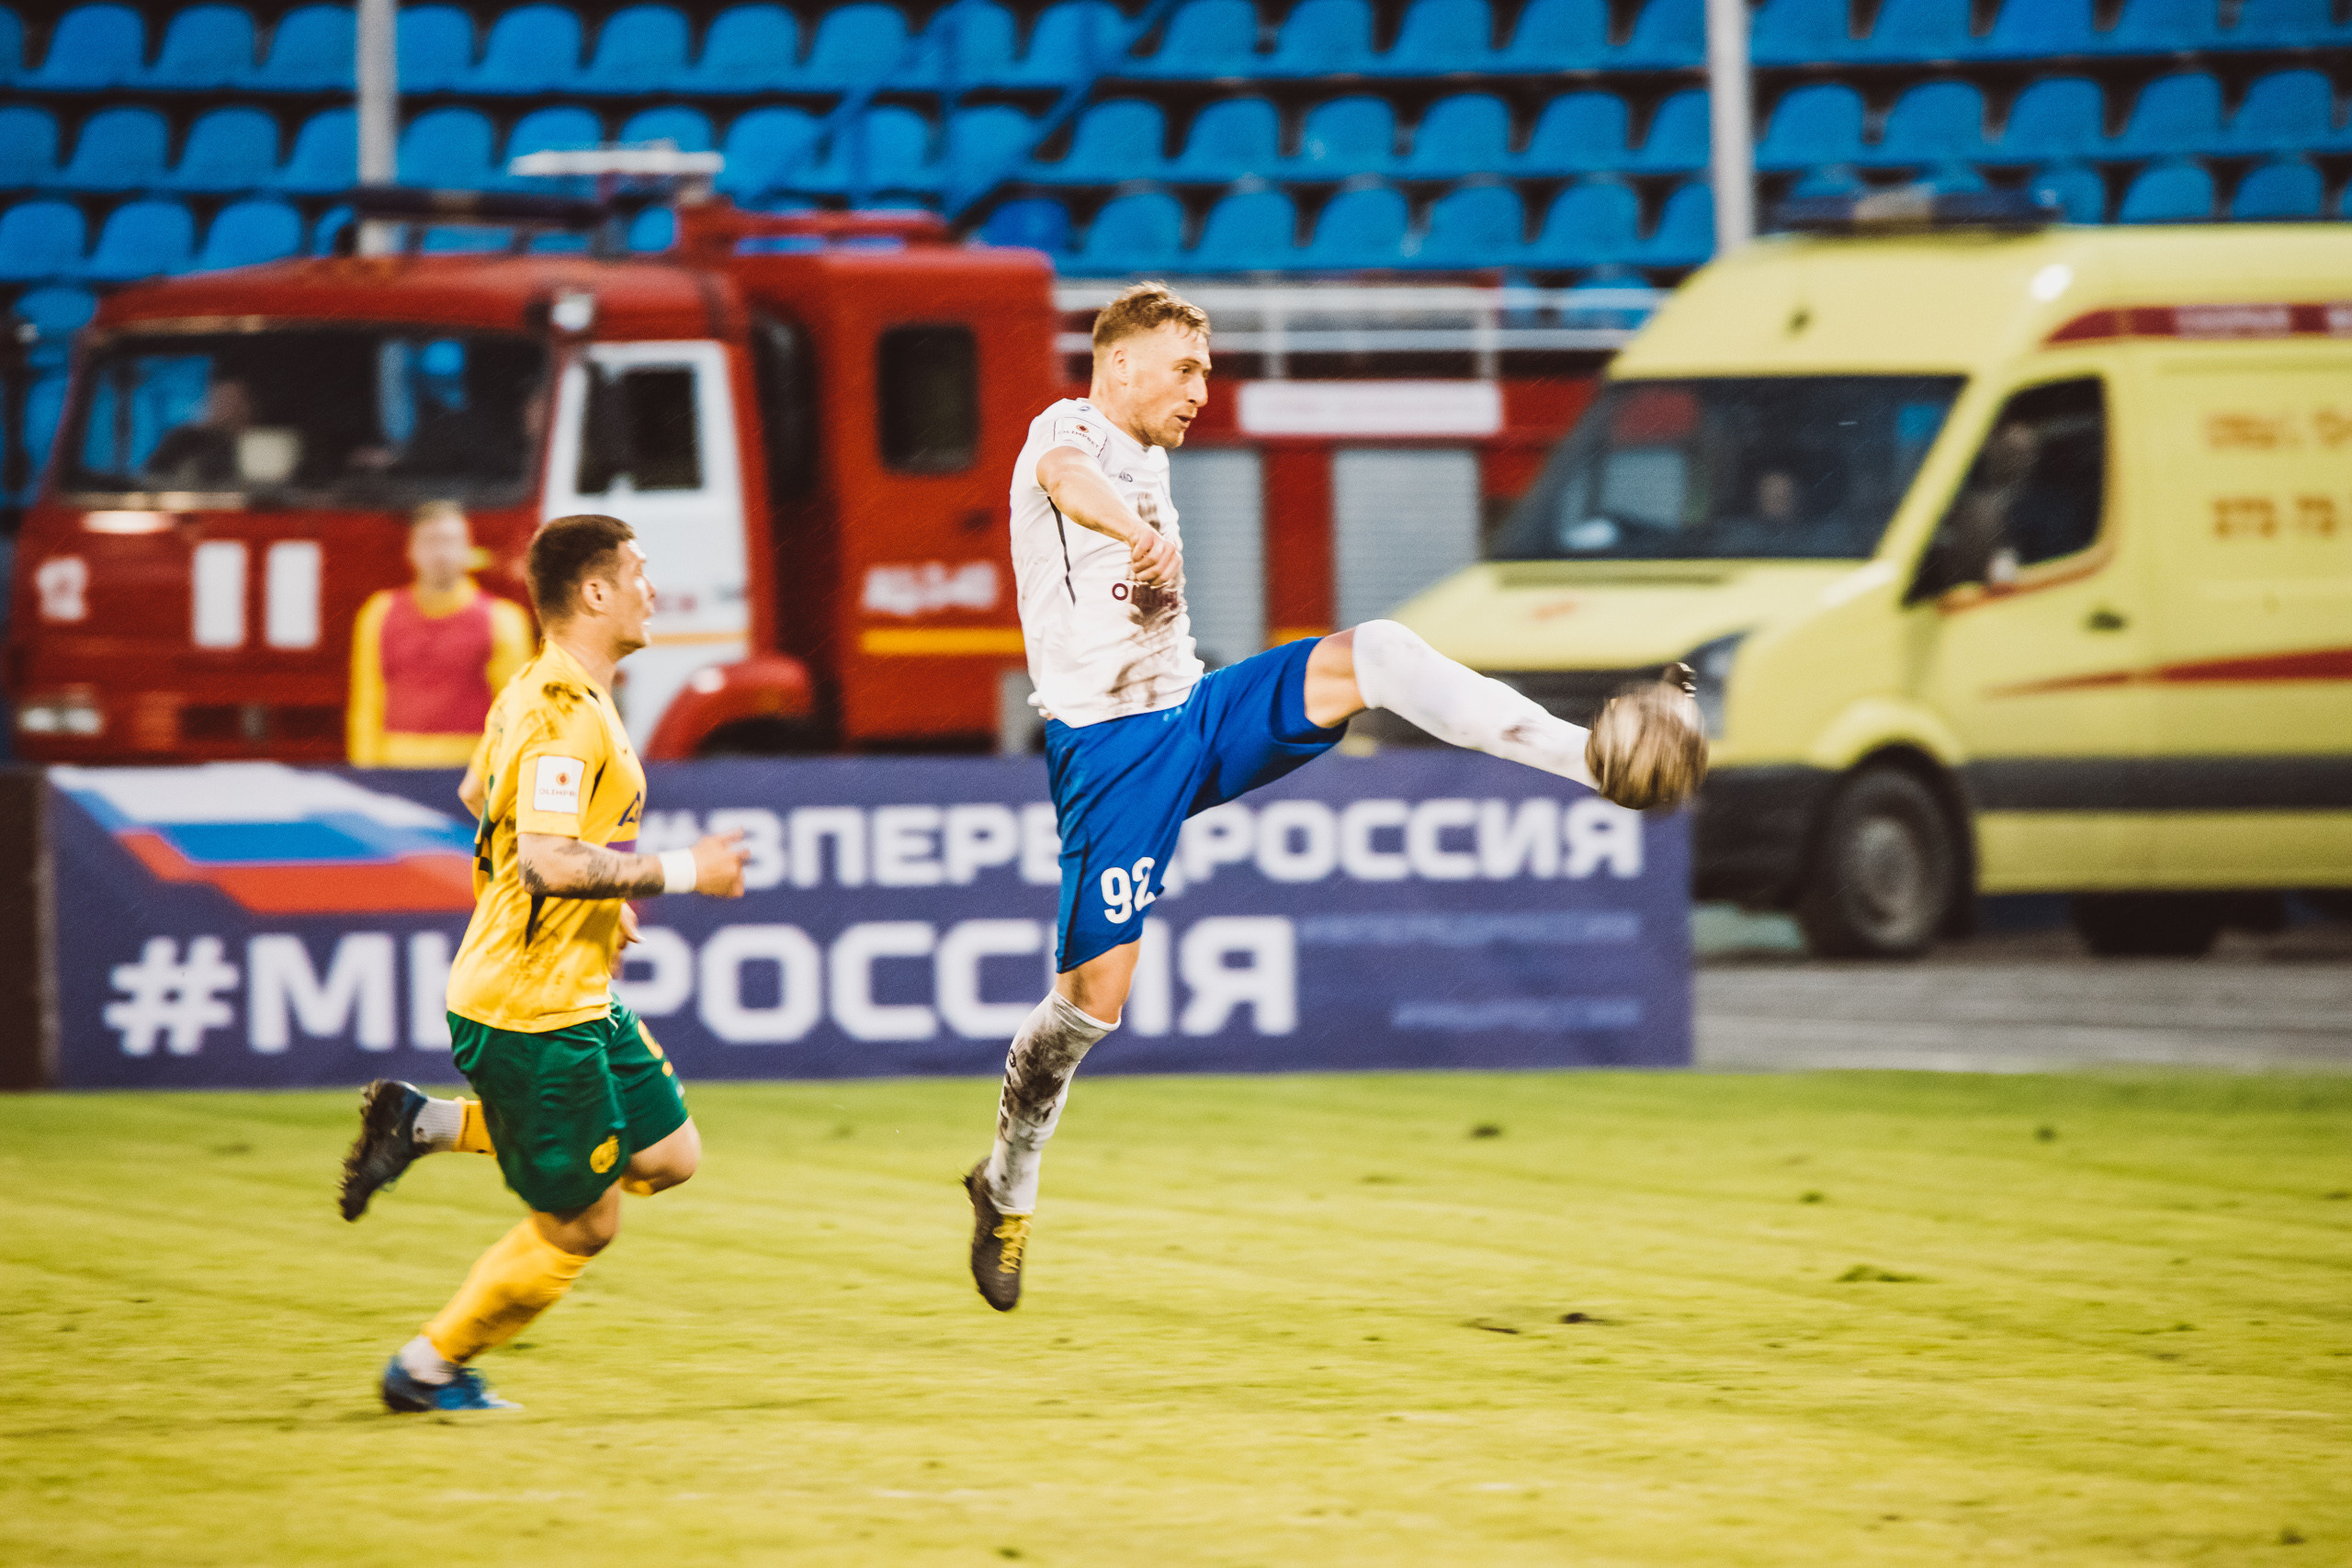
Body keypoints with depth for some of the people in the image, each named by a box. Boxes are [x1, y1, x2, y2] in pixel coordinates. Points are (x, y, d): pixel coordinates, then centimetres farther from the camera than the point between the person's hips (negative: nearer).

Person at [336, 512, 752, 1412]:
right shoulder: (564, 716, -22)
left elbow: (478, 797, 26)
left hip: (577, 996, 10)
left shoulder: (537, 693, 10)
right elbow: (548, 863, -32)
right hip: (531, 1009, -10)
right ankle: (429, 1370, 17)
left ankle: (428, 1125, 14)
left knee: (669, 1155, 14)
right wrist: (681, 873, -22)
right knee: (579, 1226, 0)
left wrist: (604, 897, 27)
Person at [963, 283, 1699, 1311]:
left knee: (1372, 655, -17)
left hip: (1192, 715, 7)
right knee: (1093, 996, -7)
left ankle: (1596, 758, -25)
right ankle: (1007, 1187, 16)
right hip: (1106, 747, -7)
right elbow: (1068, 480, -37)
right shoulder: (1071, 431, -10)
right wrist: (1133, 529, -58)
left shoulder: (1150, 458, 17)